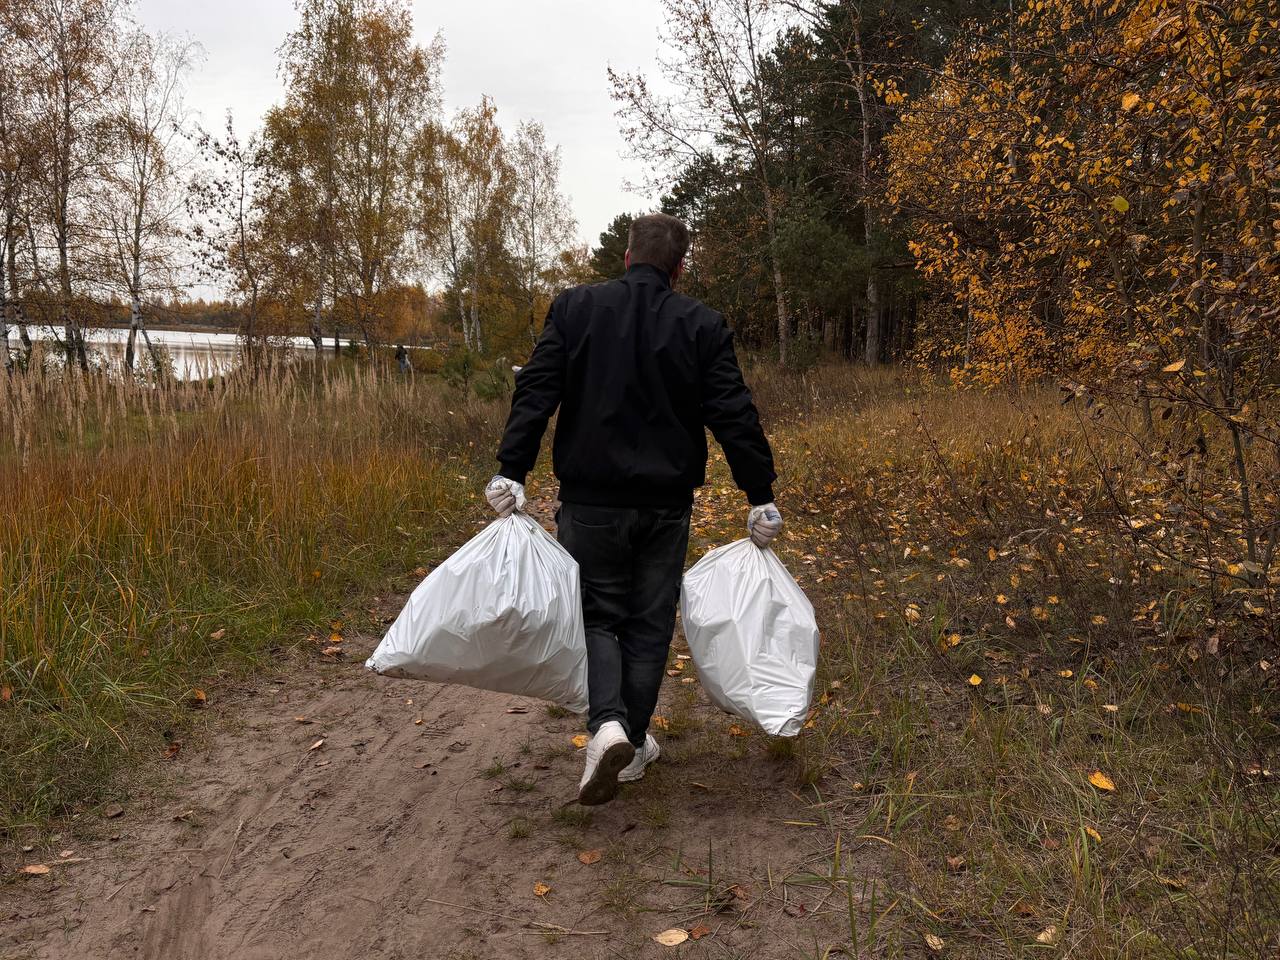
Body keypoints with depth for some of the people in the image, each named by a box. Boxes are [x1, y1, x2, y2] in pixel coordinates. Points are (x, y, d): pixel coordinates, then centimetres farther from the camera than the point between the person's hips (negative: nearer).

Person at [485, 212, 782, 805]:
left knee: (597, 615, 11)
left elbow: (535, 394, -8)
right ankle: (633, 746, 21)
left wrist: (510, 472, -7)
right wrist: (760, 496, 2)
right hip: (666, 505, 1)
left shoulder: (575, 308, -1)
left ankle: (607, 723, -13)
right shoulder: (703, 326, -2)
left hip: (591, 501, 0)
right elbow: (734, 416, -4)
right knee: (649, 624, 12)